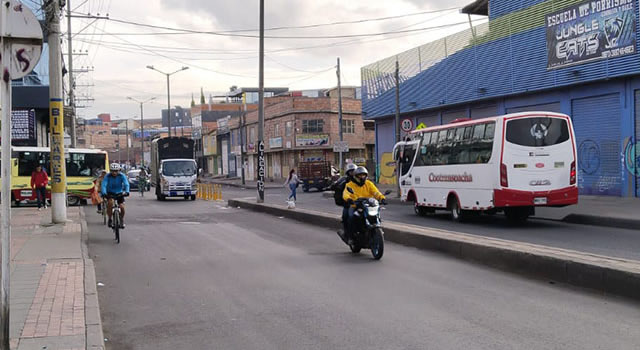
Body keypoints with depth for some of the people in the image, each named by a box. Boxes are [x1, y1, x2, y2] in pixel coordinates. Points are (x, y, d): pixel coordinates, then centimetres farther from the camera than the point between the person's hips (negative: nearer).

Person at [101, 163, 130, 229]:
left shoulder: (122, 176, -16)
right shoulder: (107, 176, -17)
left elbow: (126, 184, -27)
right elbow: (103, 185, -29)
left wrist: (126, 191, -47)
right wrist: (104, 193, -47)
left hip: (119, 193, 1)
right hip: (110, 193, -1)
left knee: (122, 207, -15)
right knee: (110, 202, -32)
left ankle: (122, 221, 15)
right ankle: (109, 219, -12)